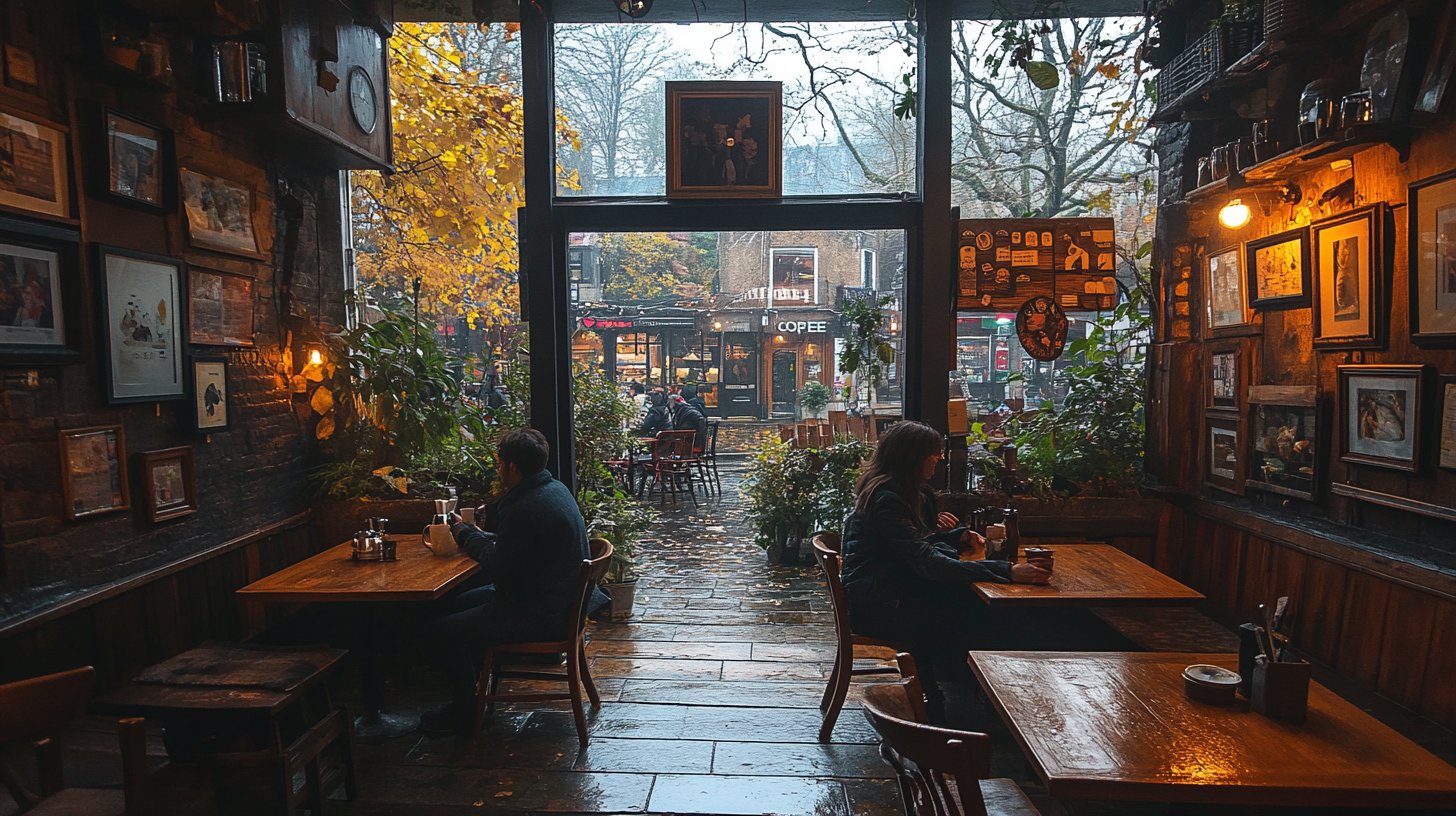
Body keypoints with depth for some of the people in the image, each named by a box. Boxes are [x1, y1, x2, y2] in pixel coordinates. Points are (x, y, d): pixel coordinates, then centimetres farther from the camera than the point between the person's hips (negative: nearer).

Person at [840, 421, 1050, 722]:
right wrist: (1008, 571, -35)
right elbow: (929, 563, -31)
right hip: (874, 604, -9)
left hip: (897, 590, 9)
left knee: (974, 604, -9)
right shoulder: (886, 500, -23)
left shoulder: (914, 491, 8)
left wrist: (960, 535, 0)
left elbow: (921, 542, 20)